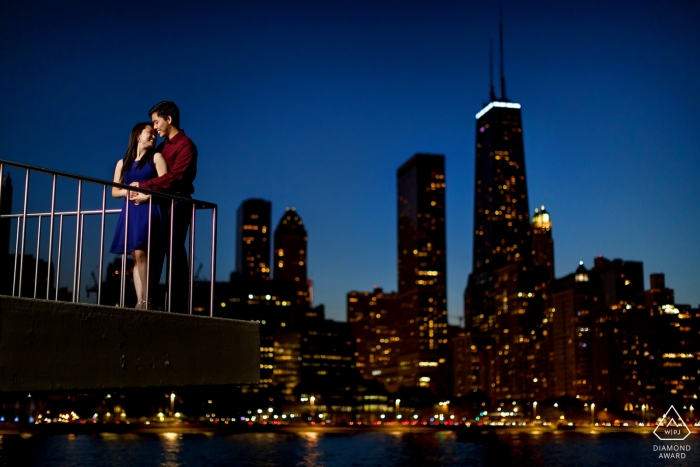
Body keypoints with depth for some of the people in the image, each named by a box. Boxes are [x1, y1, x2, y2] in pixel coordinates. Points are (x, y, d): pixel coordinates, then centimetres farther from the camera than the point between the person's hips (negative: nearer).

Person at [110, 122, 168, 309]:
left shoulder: (156, 157, 9)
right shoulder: (123, 163, 18)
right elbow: (114, 191, 15)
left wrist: (146, 195, -14)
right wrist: (128, 191, -5)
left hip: (148, 210, -4)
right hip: (130, 212, 4)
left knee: (141, 253, -18)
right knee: (135, 257, -1)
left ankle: (146, 301, -17)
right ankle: (139, 302, -3)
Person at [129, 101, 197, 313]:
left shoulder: (185, 145, -4)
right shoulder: (161, 148, 21)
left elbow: (174, 176, -16)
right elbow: (156, 176, 13)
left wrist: (143, 186, -15)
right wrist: (145, 194, -7)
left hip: (177, 204, -8)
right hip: (159, 204, 8)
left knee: (174, 253, -10)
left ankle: (178, 307, -9)